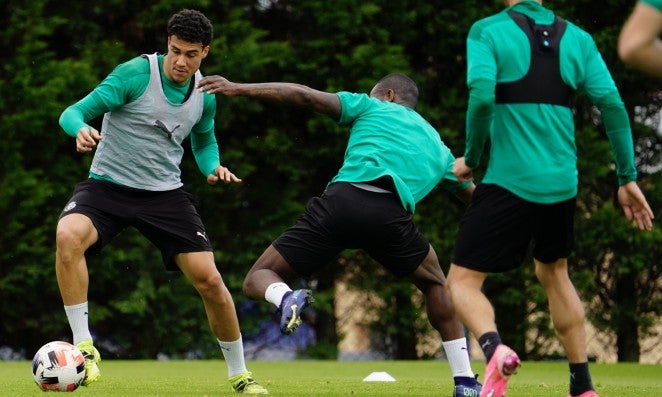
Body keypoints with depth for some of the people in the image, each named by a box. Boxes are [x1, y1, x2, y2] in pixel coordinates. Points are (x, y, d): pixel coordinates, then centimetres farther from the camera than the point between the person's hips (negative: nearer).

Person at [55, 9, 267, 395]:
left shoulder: (205, 94, 2)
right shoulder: (136, 73, -15)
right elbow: (75, 112, -15)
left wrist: (213, 166, 0)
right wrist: (82, 128, -39)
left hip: (164, 193, 4)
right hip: (107, 186, -4)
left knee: (209, 280, -5)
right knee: (69, 235, -35)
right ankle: (84, 347, -24)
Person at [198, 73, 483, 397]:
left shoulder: (370, 107, 26)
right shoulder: (437, 145, 34)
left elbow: (307, 97, 14)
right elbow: (473, 196, 42)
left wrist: (239, 89, 15)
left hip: (342, 199, -2)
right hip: (391, 215, 2)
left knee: (257, 280, 11)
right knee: (435, 284, 31)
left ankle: (286, 298, -27)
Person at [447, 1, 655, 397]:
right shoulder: (578, 38, 7)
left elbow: (482, 95, -18)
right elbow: (612, 104, 1)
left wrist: (470, 158, -3)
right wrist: (628, 178, 6)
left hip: (508, 182, -4)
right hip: (562, 183, 5)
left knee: (463, 279, 4)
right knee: (554, 272, 27)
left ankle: (493, 347, -28)